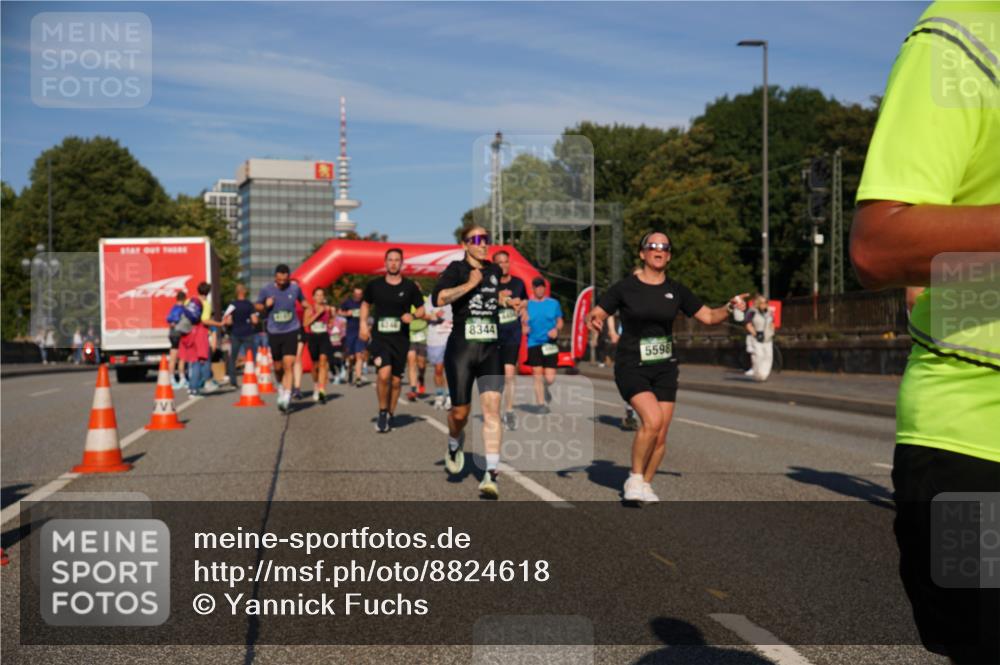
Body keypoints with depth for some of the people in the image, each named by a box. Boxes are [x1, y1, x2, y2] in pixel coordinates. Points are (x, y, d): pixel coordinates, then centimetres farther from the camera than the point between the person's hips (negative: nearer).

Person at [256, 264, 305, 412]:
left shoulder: (295, 288, -1)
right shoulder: (266, 290, -3)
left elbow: (303, 301, 17)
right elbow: (257, 306, 9)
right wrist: (266, 306, -12)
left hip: (291, 331, -1)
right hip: (274, 332, 1)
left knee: (288, 365, -14)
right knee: (278, 367, 9)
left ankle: (286, 397, -16)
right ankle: (281, 387, 39)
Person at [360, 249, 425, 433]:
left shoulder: (410, 286, 2)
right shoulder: (374, 285, 4)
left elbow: (421, 308, 10)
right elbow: (365, 304, 20)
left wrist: (413, 315, -12)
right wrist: (363, 323, 7)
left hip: (401, 338, 1)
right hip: (379, 336, -1)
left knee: (396, 379, 7)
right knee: (383, 374, -21)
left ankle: (390, 415, 26)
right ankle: (382, 412, -1)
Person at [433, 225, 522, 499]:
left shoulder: (494, 270, 13)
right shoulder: (457, 268, -5)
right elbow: (438, 298, -22)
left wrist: (503, 299, 15)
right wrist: (470, 284, -20)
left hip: (491, 350, 3)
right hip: (461, 349, -3)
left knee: (492, 406, -11)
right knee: (460, 412, 4)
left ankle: (491, 473, -12)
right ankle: (455, 444, 39)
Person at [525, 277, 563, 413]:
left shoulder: (554, 303, 7)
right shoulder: (527, 304, 6)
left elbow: (560, 321, 13)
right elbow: (523, 324, 12)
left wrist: (556, 329, -7)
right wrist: (525, 327, -11)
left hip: (550, 344, 0)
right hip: (534, 344, 0)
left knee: (550, 378, -5)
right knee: (537, 375, -5)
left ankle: (545, 389, 30)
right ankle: (541, 403, 8)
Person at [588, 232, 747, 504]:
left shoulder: (676, 290, 5)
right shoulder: (625, 287, -4)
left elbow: (709, 316, 9)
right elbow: (595, 314, -4)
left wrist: (730, 307, -9)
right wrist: (593, 320, -26)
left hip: (664, 368, 4)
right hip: (632, 366, -4)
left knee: (661, 433, 0)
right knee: (653, 419, -24)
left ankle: (645, 484, 21)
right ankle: (635, 479, -3)